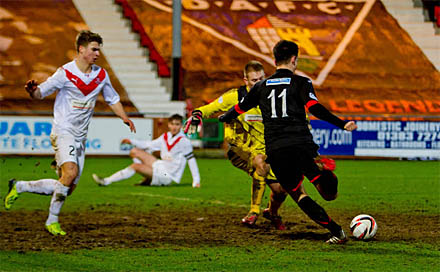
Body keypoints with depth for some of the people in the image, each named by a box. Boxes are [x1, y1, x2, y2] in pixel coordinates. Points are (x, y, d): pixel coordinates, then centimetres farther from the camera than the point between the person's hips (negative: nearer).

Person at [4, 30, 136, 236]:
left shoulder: (101, 75, 7)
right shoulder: (65, 73, -10)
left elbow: (113, 99, 21)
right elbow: (41, 92, -10)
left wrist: (124, 118, 7)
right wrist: (32, 90, -33)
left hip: (80, 137, 6)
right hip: (63, 132, -6)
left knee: (68, 187, 2)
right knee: (70, 173, -27)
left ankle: (19, 187, 20)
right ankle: (52, 221, -12)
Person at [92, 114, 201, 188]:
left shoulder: (184, 141, -13)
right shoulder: (165, 137, 8)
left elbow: (191, 159, -13)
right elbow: (150, 145, 20)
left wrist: (196, 181, -15)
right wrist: (132, 141, 15)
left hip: (167, 176, -8)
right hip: (160, 166, 8)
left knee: (135, 166, -22)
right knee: (134, 152, 9)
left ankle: (106, 181, -18)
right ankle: (148, 180, 2)